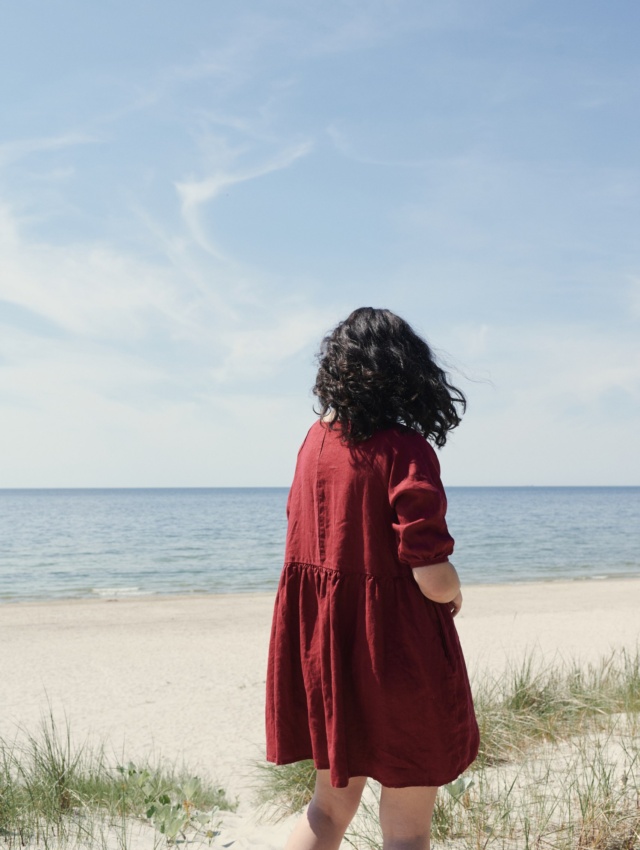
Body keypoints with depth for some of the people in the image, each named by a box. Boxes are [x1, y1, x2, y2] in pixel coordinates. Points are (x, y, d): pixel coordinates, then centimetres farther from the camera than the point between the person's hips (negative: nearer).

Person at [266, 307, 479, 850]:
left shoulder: (317, 439, 2)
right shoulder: (407, 451, -18)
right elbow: (433, 580, -21)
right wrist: (454, 592, 0)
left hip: (320, 642, 7)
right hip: (393, 649, -6)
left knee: (332, 803, 22)